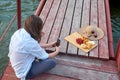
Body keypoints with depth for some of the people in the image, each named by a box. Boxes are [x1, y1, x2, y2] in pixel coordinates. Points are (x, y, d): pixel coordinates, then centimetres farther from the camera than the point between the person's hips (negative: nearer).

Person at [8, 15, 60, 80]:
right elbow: (45, 57, -15)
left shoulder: (19, 32, -11)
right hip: (25, 72, -8)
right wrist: (57, 51, 4)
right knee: (52, 62, -12)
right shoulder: (30, 42, -33)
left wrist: (49, 45, 9)